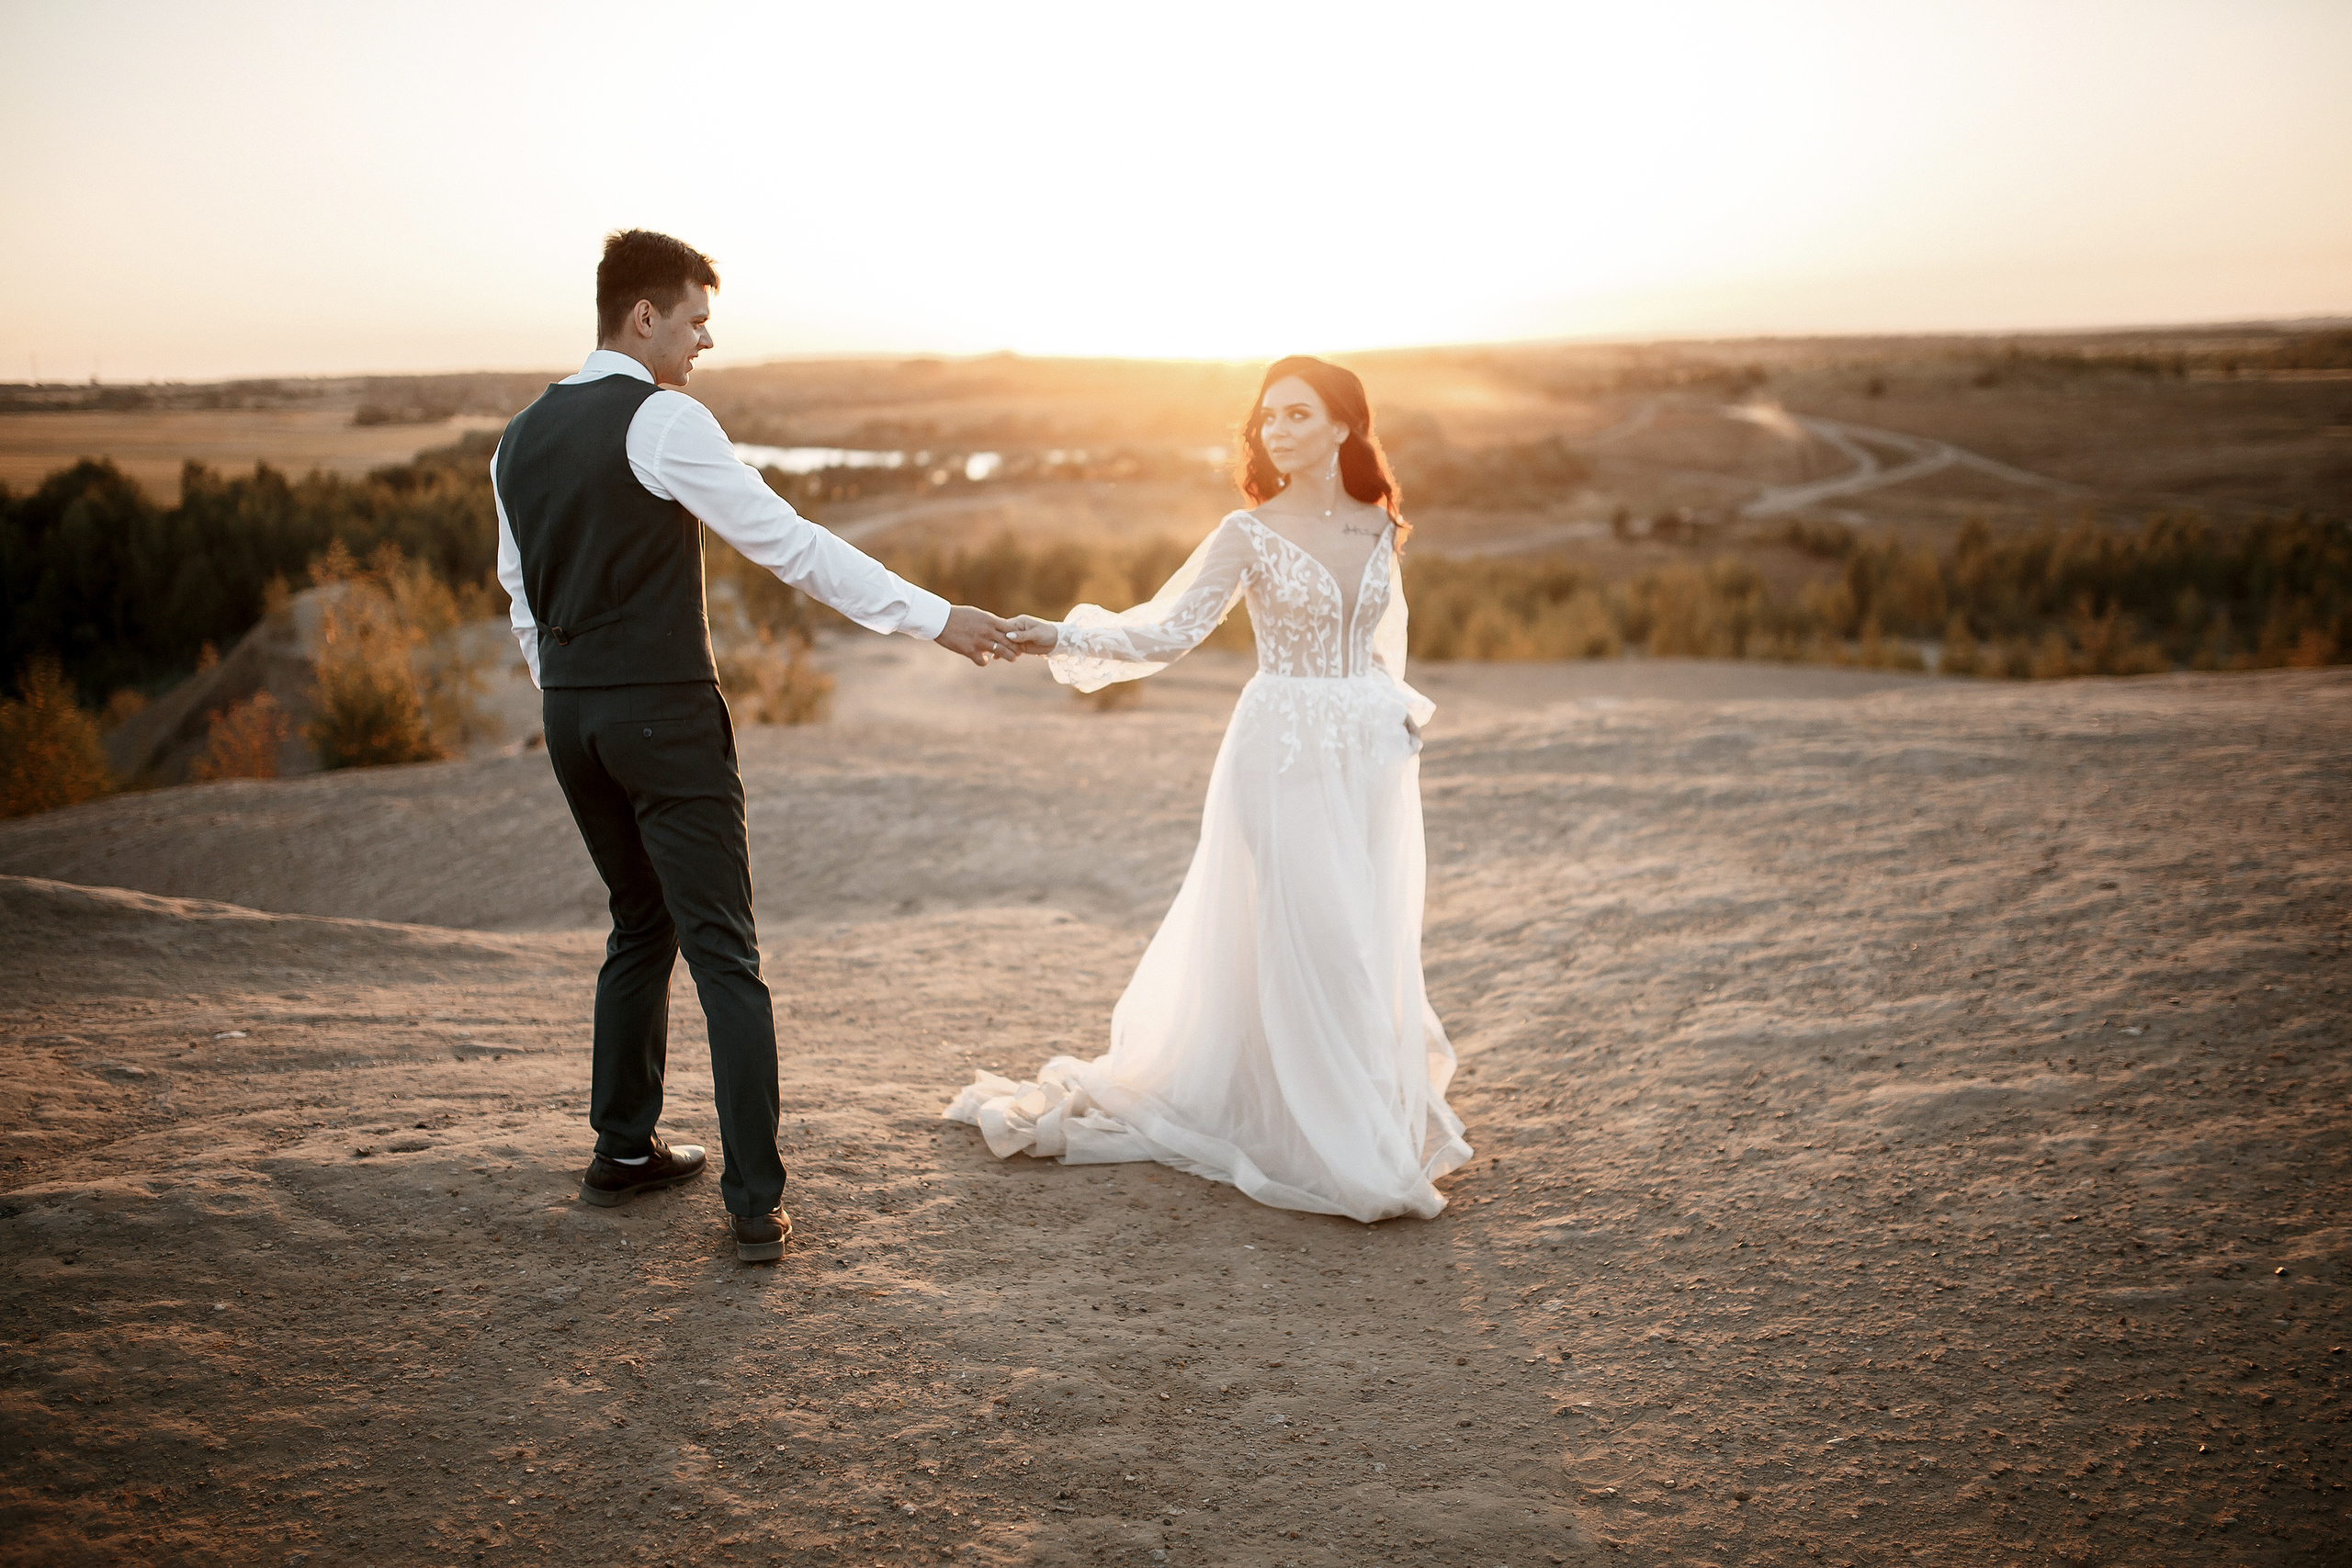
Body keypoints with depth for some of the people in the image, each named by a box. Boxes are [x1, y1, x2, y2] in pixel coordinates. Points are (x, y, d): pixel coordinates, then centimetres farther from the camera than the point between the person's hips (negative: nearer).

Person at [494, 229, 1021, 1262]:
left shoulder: (519, 441, 12)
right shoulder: (663, 420, -12)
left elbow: (523, 602, 17)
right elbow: (789, 543, -16)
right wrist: (934, 618, -14)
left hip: (570, 714, 8)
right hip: (666, 714, -7)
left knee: (640, 925, 22)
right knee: (724, 953, -2)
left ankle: (623, 1149, 30)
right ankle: (755, 1204, 0)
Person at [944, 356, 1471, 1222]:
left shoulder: (1379, 527, 7)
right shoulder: (1250, 534, -6)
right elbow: (1167, 630, -12)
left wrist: (1396, 708, 15)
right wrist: (1065, 638, -25)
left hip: (1372, 754, 5)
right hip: (1286, 752, -4)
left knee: (1369, 945, 9)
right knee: (1296, 941, -5)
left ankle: (1380, 1114, 26)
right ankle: (1317, 1141, 7)